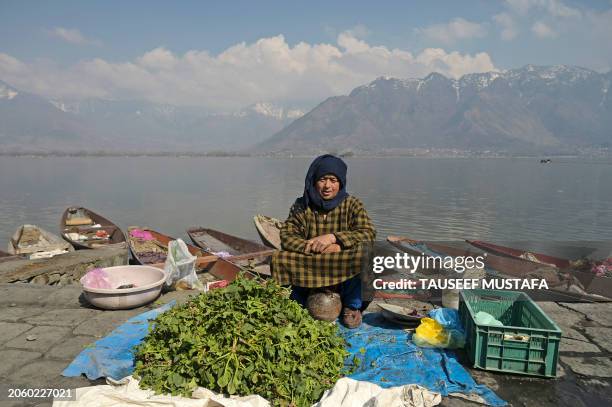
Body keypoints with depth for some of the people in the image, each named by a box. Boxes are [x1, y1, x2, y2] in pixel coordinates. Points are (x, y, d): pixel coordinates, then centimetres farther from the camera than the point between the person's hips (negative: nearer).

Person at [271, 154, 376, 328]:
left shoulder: (352, 204, -1)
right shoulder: (302, 206, 1)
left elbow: (368, 233, -15)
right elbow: (286, 237, -9)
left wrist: (333, 237, -27)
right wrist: (317, 247, -24)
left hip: (344, 271, -1)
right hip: (309, 272, 1)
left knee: (361, 254, -30)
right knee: (280, 258, -21)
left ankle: (352, 306, -3)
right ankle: (299, 304, 3)